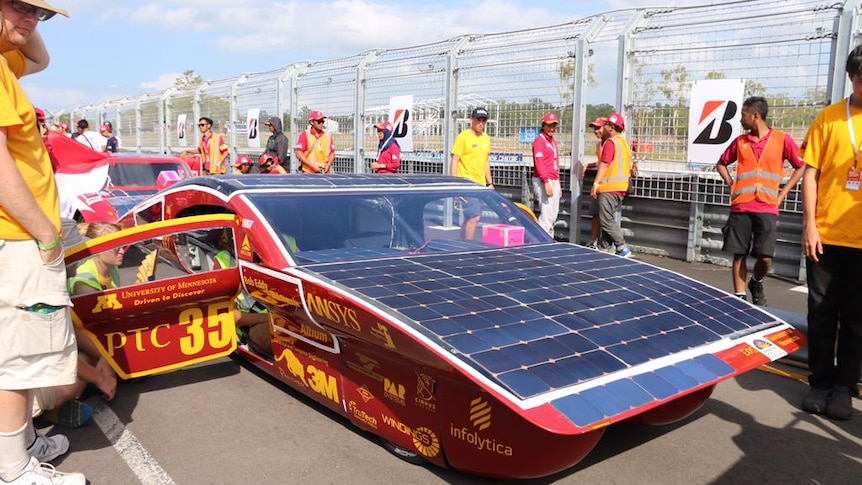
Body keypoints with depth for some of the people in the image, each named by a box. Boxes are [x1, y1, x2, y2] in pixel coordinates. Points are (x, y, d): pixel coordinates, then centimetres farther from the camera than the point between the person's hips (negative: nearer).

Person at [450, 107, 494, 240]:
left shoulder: (486, 138, 15)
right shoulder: (463, 137, -7)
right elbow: (454, 161, -9)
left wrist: (490, 183, 19)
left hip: (480, 185, 7)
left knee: (469, 218, 11)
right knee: (474, 217, -15)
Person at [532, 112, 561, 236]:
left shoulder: (553, 141, 19)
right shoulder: (539, 140, -8)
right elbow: (539, 163, -18)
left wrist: (558, 185, 20)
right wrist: (546, 182, -25)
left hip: (554, 181, 9)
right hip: (543, 181, -9)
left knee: (554, 213, 10)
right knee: (547, 213, -13)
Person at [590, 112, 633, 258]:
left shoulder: (610, 142, -11)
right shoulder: (623, 142, 19)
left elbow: (605, 164, -19)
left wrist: (596, 183, -22)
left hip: (609, 187, -10)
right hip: (620, 187, 10)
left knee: (607, 220, -10)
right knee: (609, 219, 13)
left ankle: (623, 249, -13)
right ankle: (604, 248, 17)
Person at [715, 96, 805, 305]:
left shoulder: (782, 139, 1)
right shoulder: (740, 141, 9)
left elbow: (802, 166, 7)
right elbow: (721, 164, 23)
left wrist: (781, 195, 1)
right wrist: (731, 184, 7)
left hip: (767, 209, -2)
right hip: (740, 208, 2)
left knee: (765, 257, -8)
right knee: (739, 255, 1)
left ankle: (756, 283, 22)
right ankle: (740, 296, 12)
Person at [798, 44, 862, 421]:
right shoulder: (829, 118, 3)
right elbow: (810, 174, 2)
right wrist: (809, 225, -5)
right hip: (826, 235, 0)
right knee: (822, 313, 7)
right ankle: (820, 383, 21)